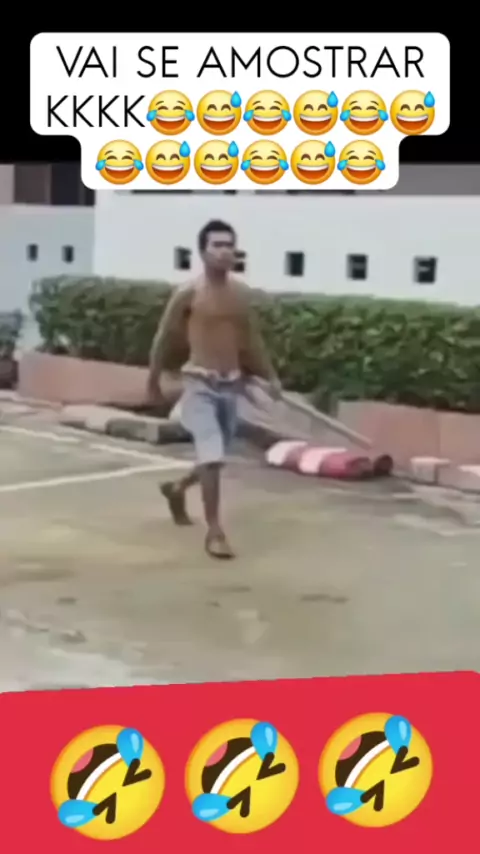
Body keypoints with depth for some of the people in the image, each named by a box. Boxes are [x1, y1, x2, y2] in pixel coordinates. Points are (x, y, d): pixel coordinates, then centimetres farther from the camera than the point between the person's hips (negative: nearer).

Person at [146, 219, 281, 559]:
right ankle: (215, 531, -7)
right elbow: (166, 337, 0)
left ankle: (177, 489, 46)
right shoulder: (189, 294, -10)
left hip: (231, 384, 6)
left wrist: (270, 375, 13)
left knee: (216, 457, 17)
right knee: (211, 456, -16)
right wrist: (154, 380, 6)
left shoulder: (242, 294, 6)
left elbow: (252, 339, 17)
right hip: (200, 383, -6)